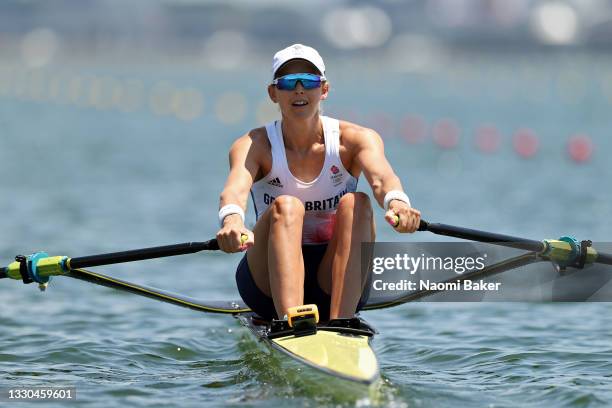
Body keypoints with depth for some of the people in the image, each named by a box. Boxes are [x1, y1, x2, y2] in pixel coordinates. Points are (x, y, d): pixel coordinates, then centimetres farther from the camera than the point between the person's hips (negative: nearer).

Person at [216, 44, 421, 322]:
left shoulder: (355, 139, -4)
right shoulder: (254, 145, -5)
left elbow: (380, 176, -27)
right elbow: (235, 188, -28)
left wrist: (396, 202, -52)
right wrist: (232, 220, -53)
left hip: (333, 284, 1)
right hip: (270, 282, -1)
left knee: (356, 204, -25)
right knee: (286, 207, -28)